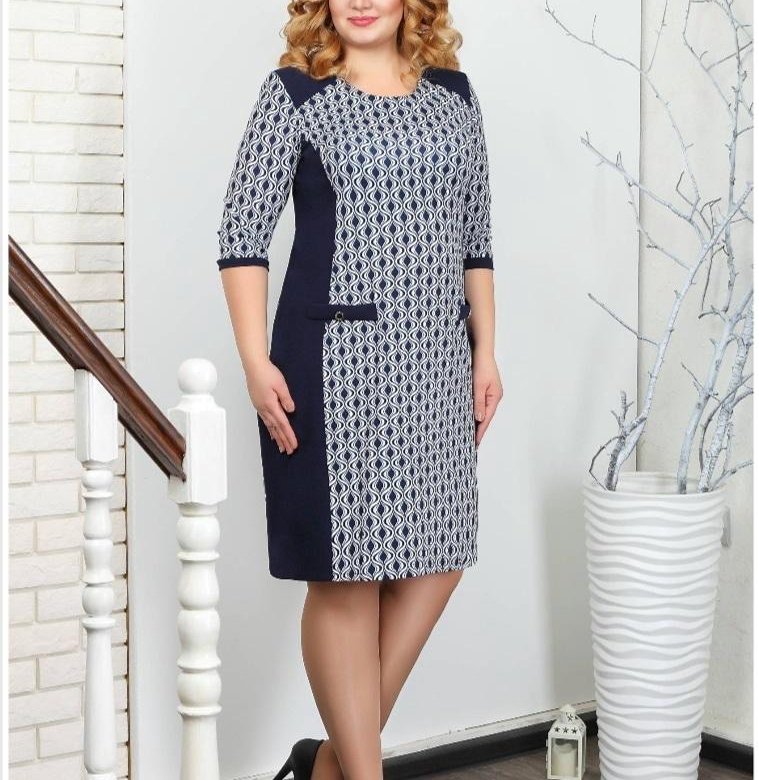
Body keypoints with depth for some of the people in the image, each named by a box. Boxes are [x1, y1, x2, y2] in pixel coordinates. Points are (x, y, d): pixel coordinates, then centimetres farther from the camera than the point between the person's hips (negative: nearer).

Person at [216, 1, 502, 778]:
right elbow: (242, 233, -5)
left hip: (437, 361, 5)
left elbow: (475, 236, 15)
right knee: (346, 572, 0)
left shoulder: (454, 94, 12)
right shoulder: (294, 92, -1)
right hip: (335, 359, -5)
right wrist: (256, 360, -14)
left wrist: (485, 352, 10)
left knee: (438, 560, 6)